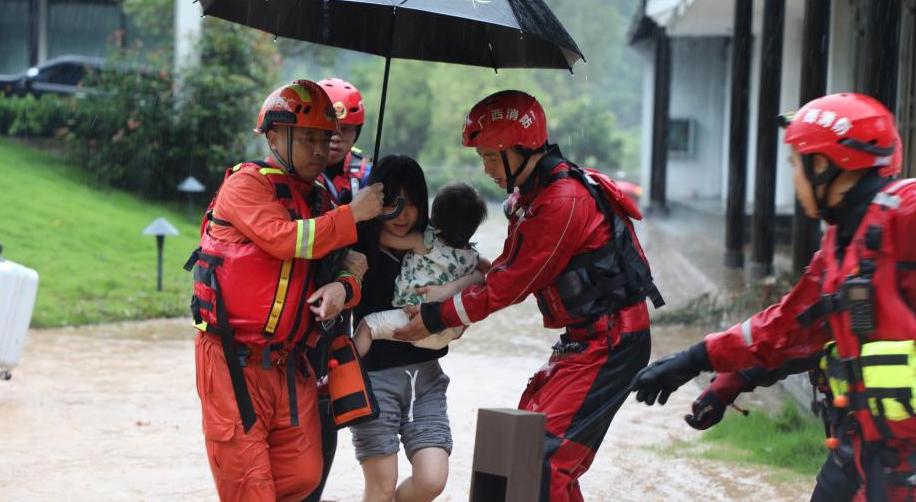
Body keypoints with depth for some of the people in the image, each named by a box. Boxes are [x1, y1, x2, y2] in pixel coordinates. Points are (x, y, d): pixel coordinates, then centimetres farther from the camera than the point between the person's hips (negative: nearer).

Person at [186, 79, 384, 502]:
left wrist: (342, 289, -13)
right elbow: (284, 239, -22)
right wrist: (352, 215, -16)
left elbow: (350, 268, 11)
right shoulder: (246, 183, -6)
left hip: (288, 366, 7)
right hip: (234, 361, -6)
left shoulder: (319, 202, 14)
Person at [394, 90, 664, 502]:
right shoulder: (530, 195, 11)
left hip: (610, 342, -10)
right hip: (582, 339, 10)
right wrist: (446, 296, -2)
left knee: (544, 454, -15)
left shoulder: (564, 201, -21)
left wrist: (439, 317, -11)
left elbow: (514, 282, -19)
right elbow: (509, 269, 13)